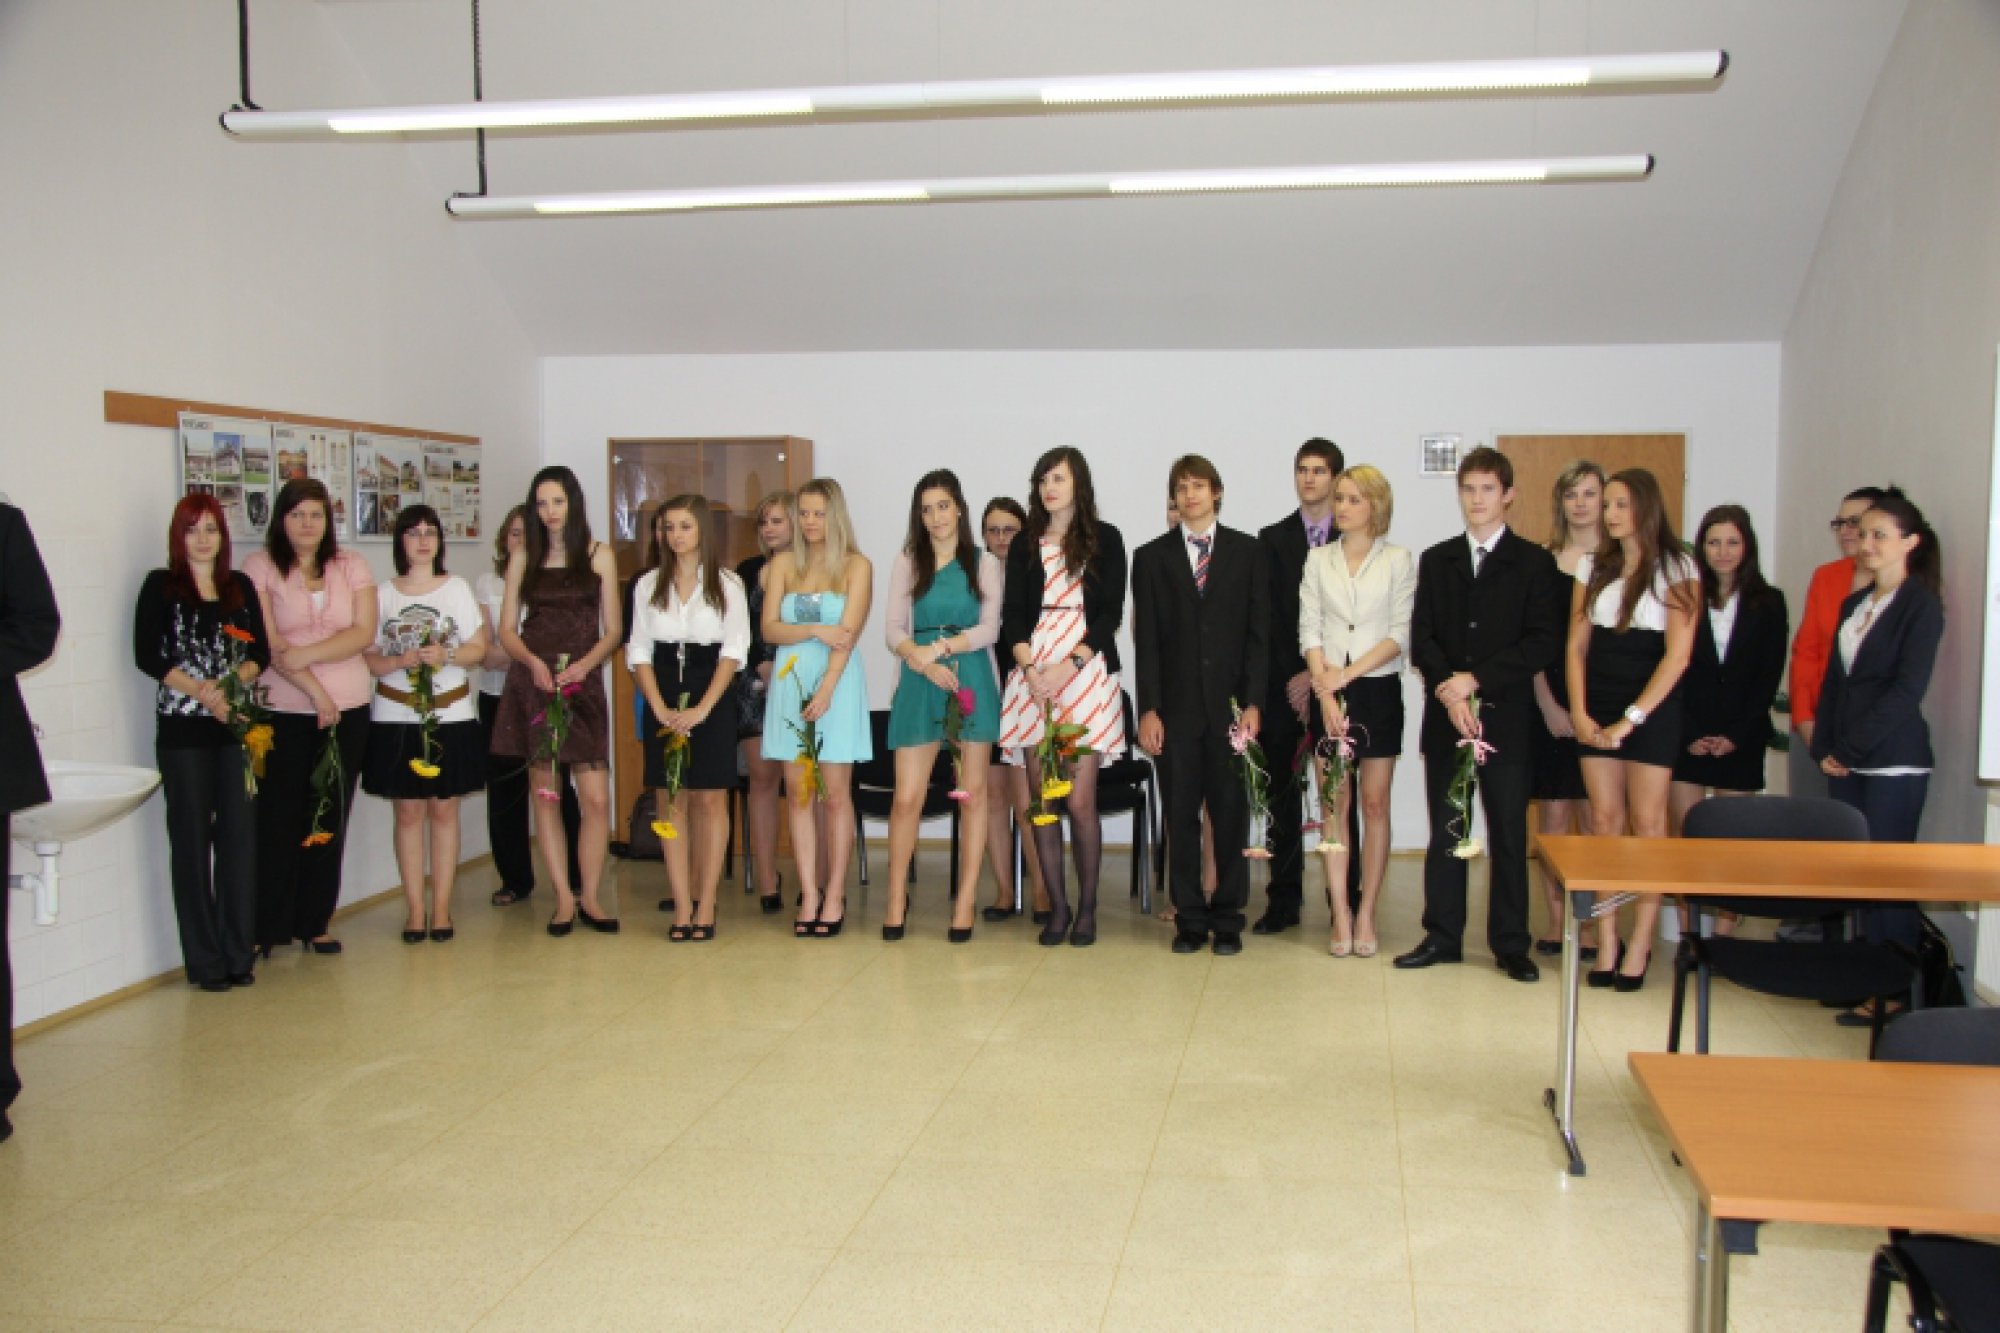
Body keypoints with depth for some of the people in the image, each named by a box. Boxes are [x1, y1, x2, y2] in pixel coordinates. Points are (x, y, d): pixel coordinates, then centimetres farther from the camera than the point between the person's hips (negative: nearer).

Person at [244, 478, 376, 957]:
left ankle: (314, 923, 17)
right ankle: (267, 929, 8)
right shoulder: (260, 566, 0)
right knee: (277, 822, -1)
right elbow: (268, 642, -8)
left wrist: (306, 655, -16)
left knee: (330, 822, 7)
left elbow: (364, 632, -3)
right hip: (283, 714, -3)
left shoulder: (351, 566, 8)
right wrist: (316, 692, -13)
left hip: (348, 711, 3)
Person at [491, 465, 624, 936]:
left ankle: (589, 897, 6)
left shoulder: (599, 555, 8)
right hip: (532, 681, 1)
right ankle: (564, 897, 10)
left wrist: (584, 664, -12)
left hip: (583, 681, -1)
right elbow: (507, 629, 9)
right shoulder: (523, 558, 11)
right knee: (543, 793, 2)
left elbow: (613, 630, 6)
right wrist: (533, 661, -11)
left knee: (596, 797, -8)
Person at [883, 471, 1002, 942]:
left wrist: (944, 646, -15)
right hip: (919, 682, 1)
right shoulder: (906, 563, 11)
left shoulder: (983, 564, 8)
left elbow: (989, 628, -1)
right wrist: (923, 660, -14)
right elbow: (893, 629, 4)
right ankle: (897, 898, 9)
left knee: (972, 793, 1)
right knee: (907, 796, -3)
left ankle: (966, 901, 6)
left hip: (972, 679, 0)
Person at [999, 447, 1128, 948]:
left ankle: (1087, 907, 5)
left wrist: (1068, 667, -12)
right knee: (1042, 797, 0)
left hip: (1087, 671, -3)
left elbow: (1109, 613, -1)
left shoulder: (1104, 540, 6)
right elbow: (1013, 615, 8)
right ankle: (1057, 906, 9)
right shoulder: (1025, 545, 14)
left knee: (1080, 799, -7)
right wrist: (1029, 669, -9)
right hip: (1033, 675, 3)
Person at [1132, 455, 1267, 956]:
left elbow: (1258, 631, 3)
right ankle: (1190, 919, 13)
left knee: (1231, 813, 3)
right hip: (1176, 704, 0)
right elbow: (1146, 639, 3)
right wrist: (1148, 709, -4)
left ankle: (1228, 919, 13)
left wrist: (1252, 702, -5)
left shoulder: (1247, 552, 7)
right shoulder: (1151, 556, 8)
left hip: (1230, 703, 0)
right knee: (1181, 815, 3)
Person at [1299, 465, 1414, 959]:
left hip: (1378, 690, -2)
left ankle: (1365, 915, 10)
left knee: (1375, 805, 2)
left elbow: (1400, 635, -5)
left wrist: (1348, 674, -14)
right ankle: (1340, 916, 7)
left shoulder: (1398, 560, 1)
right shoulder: (1318, 560, 8)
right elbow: (1309, 631, 2)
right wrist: (1325, 691, -9)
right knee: (1333, 805, 2)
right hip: (1327, 691, 2)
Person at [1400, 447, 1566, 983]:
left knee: (1509, 833, 3)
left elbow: (1543, 642, -7)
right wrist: (1447, 691, -13)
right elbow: (1421, 638, 4)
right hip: (1444, 717, 3)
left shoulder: (1534, 562, 2)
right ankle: (1443, 937, 16)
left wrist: (1475, 680, -15)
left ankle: (1510, 944, 12)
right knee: (1445, 832, 7)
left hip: (1506, 717, -2)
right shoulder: (1436, 560, 11)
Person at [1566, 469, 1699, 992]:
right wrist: (1579, 711, -4)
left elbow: (1677, 654, -9)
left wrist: (1631, 718, -15)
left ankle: (1639, 946, 1)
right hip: (1597, 706, 4)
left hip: (1653, 706, -4)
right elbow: (1577, 644, 9)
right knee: (1605, 821, 2)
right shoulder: (1592, 567, 10)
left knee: (1646, 822, -3)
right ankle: (1606, 944, 5)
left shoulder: (1677, 570, -3)